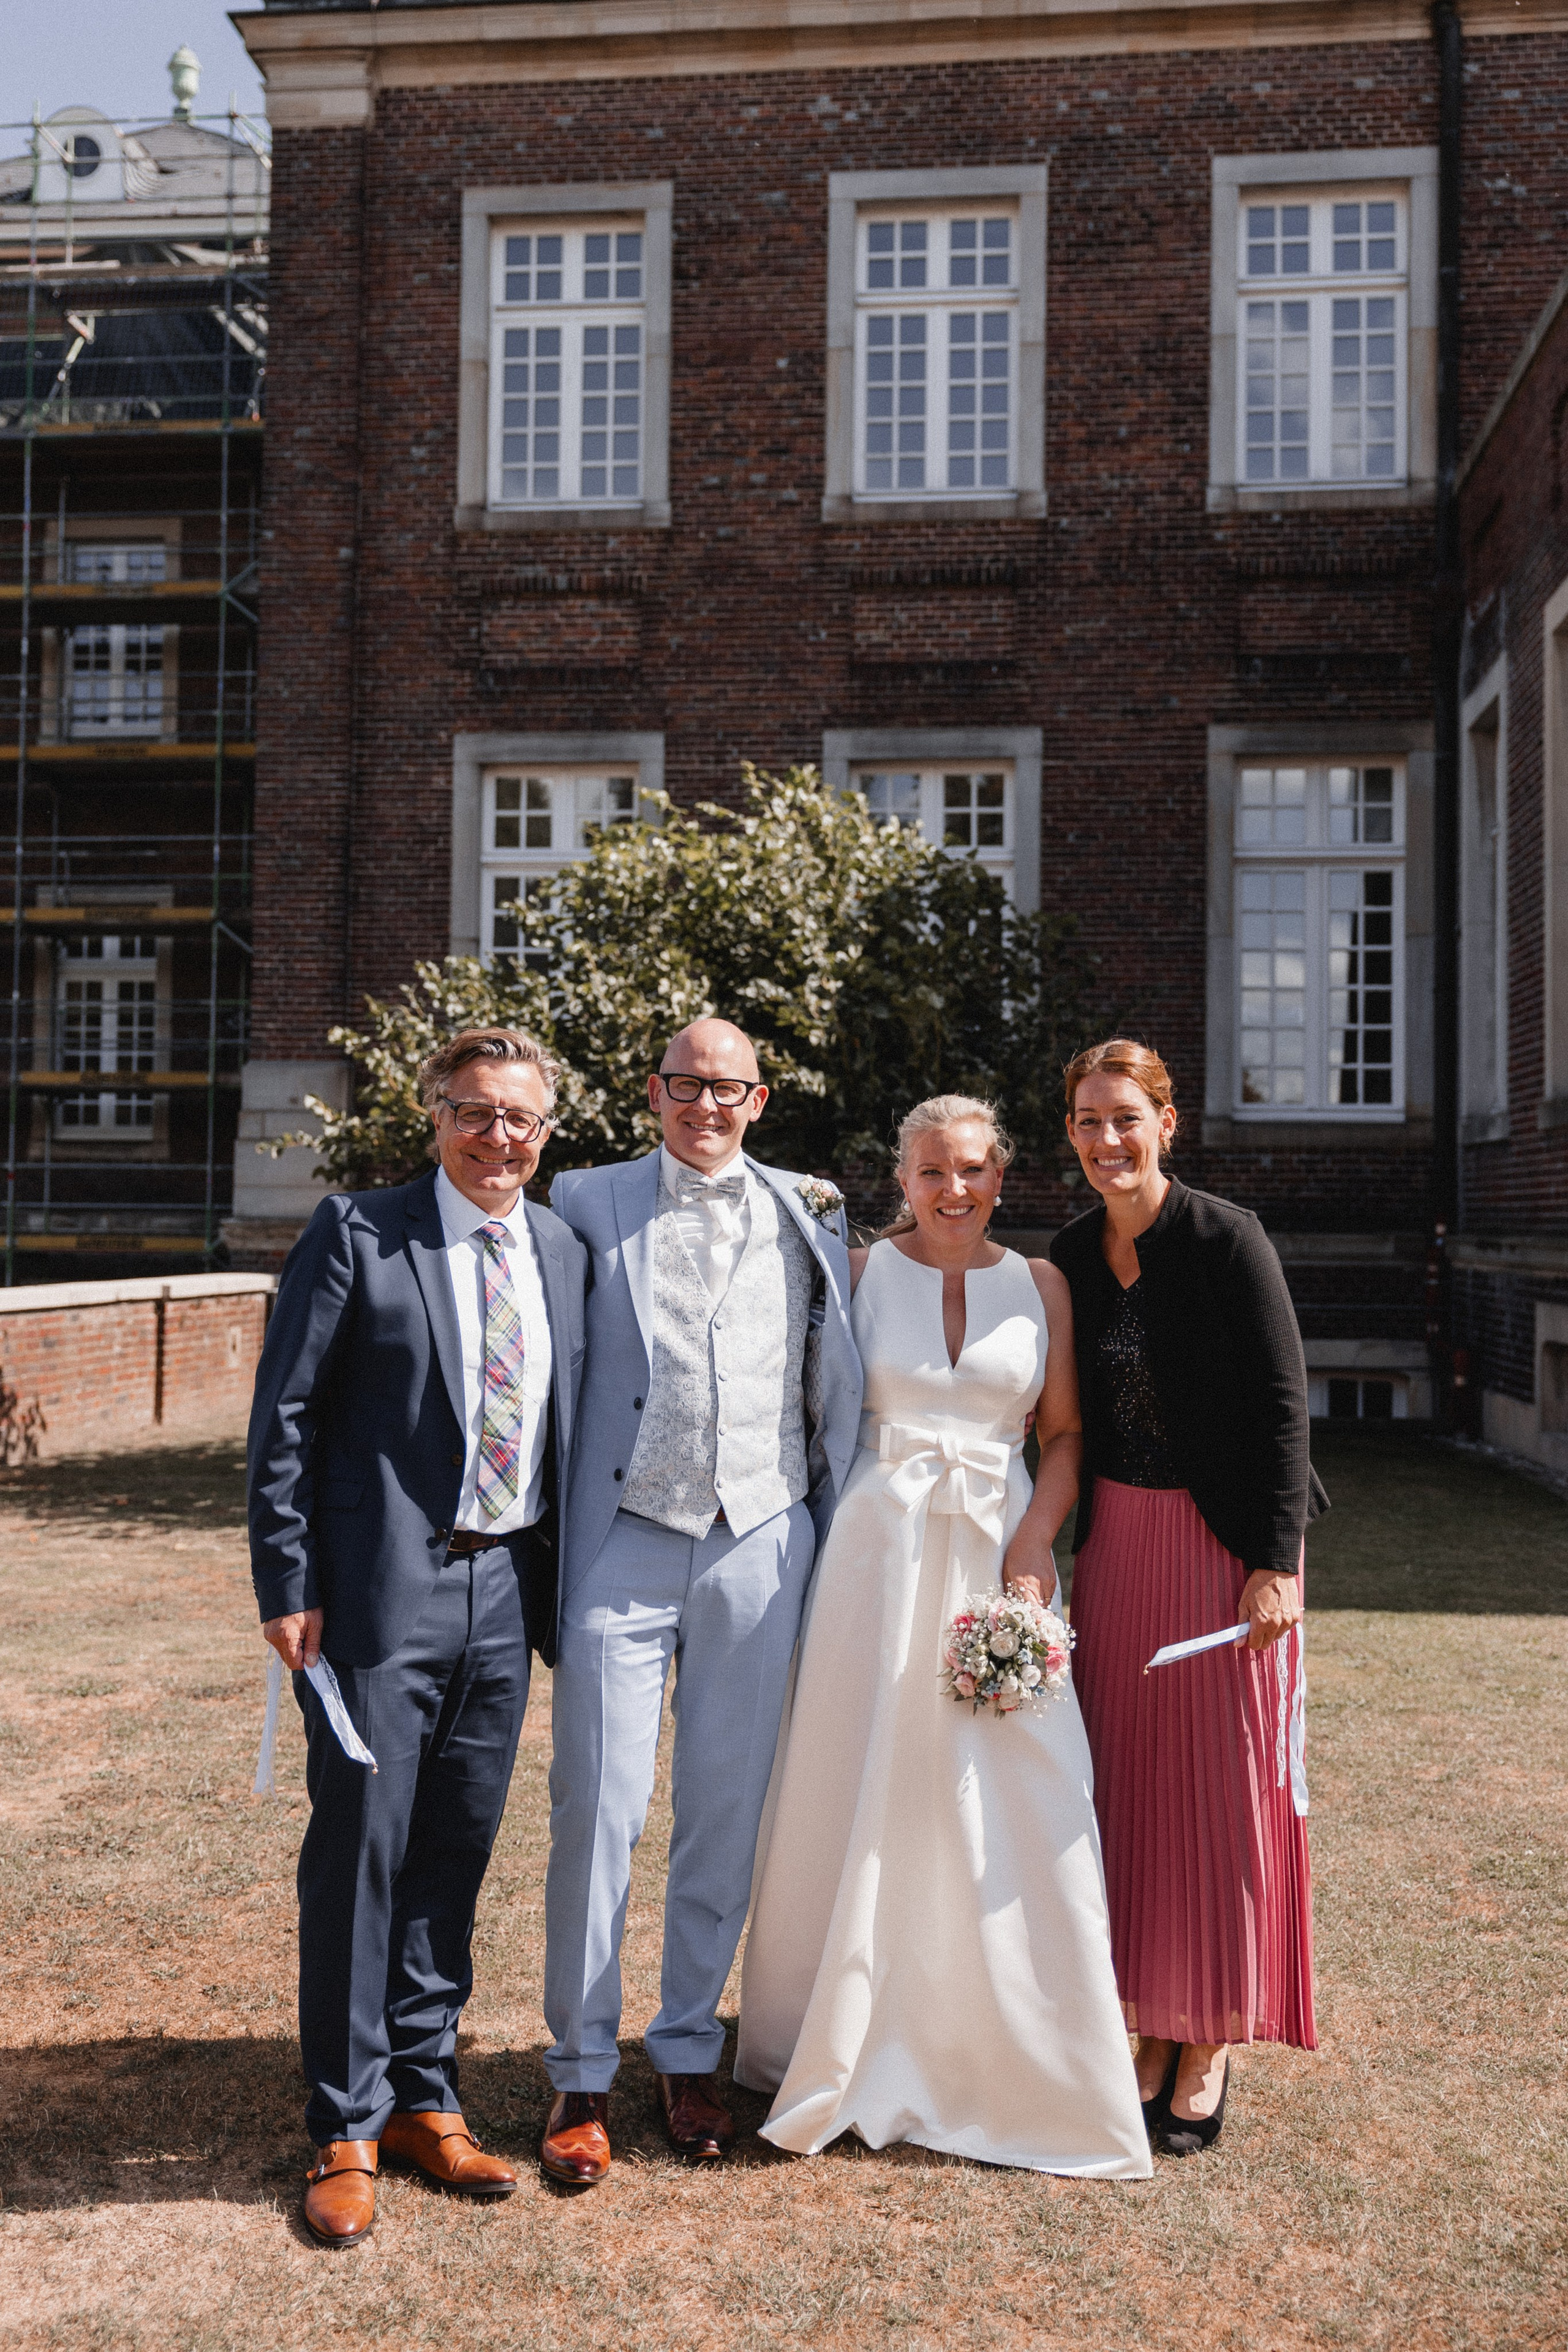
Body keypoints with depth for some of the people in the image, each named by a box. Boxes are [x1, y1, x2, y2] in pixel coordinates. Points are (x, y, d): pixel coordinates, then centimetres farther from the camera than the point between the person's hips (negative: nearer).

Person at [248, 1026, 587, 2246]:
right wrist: (288, 1582, -10)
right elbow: (285, 1414, -6)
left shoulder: (564, 1253, 8)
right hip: (385, 1590, -4)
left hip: (509, 1592, 5)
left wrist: (569, 1582, 9)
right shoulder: (357, 1233, -5)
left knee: (457, 1854, 14)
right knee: (361, 1852, 2)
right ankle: (348, 2129, 19)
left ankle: (426, 2097, 30)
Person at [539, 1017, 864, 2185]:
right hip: (626, 1543, -1)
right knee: (597, 1811, -1)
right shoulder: (590, 1202, 5)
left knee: (728, 1813, 10)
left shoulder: (810, 1215, 10)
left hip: (761, 1547, 2)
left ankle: (690, 2052, 28)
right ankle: (583, 2073, 16)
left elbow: (837, 1387, 11)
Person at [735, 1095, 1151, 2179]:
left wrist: (1033, 1543, -6)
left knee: (1014, 1807, 0)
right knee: (865, 1798, 5)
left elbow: (1066, 1432, 7)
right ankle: (861, 2051, 24)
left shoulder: (1039, 1284, 7)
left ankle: (1025, 2069, 18)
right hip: (880, 1553, -1)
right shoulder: (862, 1272, 2)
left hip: (998, 1560, 1)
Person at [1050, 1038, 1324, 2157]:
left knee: (1224, 1782, 3)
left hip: (1224, 1542, -5)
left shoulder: (1225, 1238, -11)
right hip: (1114, 1540, 5)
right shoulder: (1073, 1255, 5)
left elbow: (1283, 1403, -12)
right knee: (1128, 1785, 9)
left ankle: (1212, 2044, 18)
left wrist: (1277, 1560, -16)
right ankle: (1155, 2030, 23)